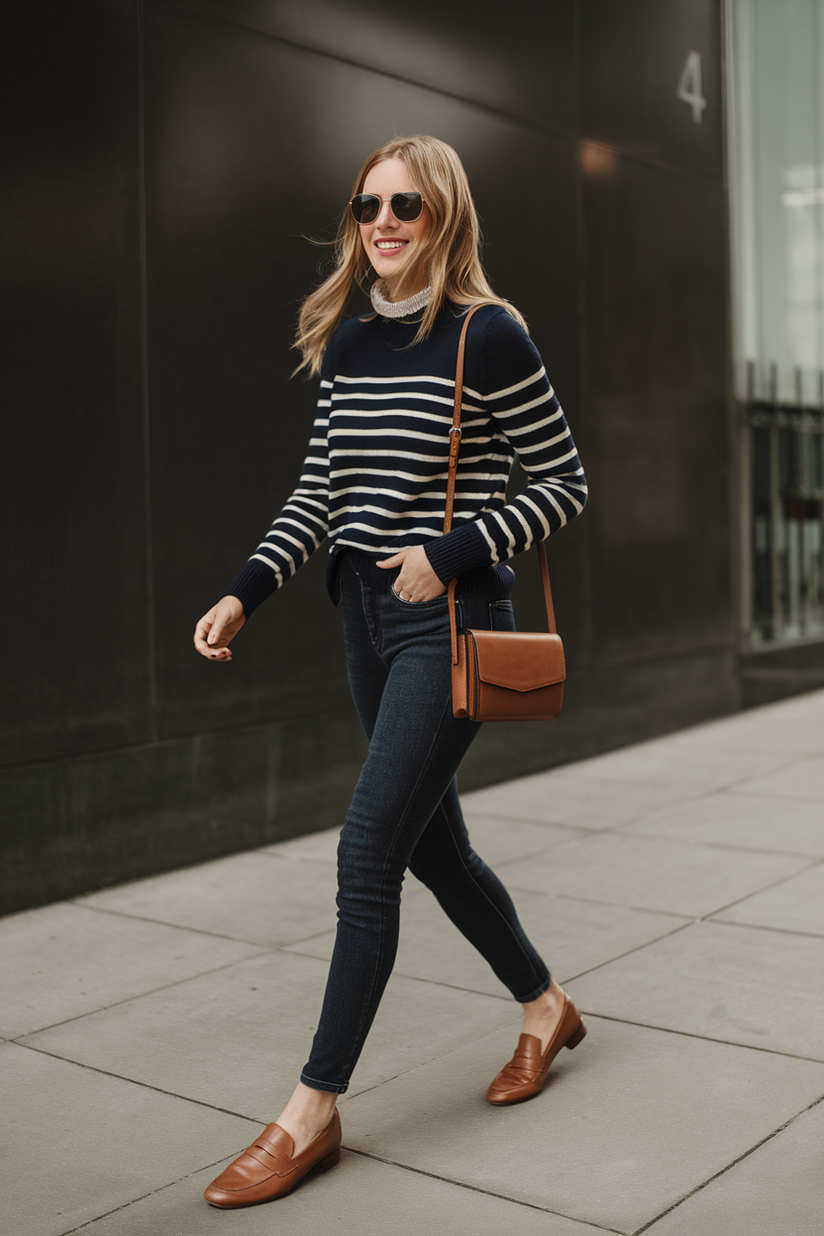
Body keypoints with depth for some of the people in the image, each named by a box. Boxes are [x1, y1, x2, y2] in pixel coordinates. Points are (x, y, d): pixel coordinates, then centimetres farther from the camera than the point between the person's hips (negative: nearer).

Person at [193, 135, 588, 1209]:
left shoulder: (487, 337, -10)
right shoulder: (347, 344, 9)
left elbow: (565, 483, -6)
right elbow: (320, 491, 13)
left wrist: (450, 554, -15)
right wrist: (244, 592, 3)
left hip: (452, 620, -7)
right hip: (368, 615, 8)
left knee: (369, 851, -9)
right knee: (431, 841, 16)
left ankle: (315, 1110, 4)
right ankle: (546, 1008, 38)